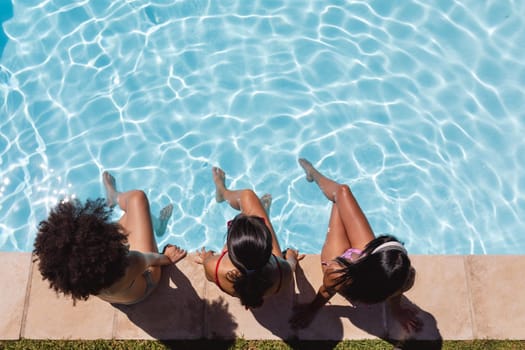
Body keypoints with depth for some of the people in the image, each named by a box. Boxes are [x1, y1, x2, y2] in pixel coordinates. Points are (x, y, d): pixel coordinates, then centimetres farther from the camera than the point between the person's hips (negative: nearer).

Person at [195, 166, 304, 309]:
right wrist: (292, 258, 11)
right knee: (247, 195, 11)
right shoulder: (282, 273, -44)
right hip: (269, 263, 0)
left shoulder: (214, 268, -45)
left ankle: (223, 192, 59)